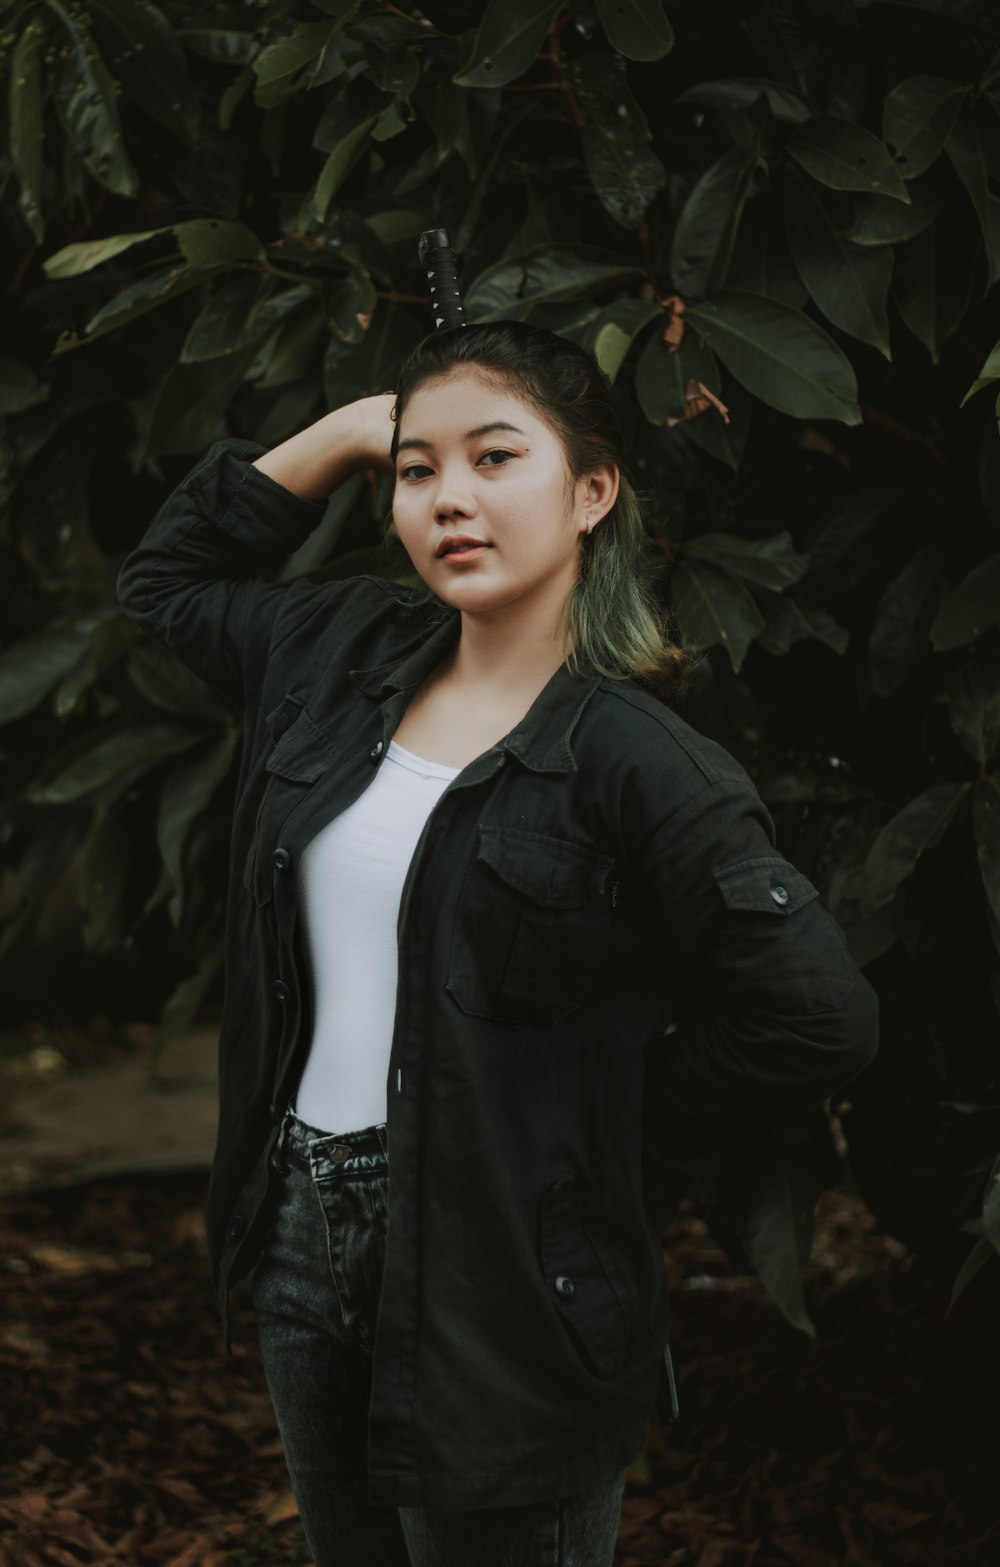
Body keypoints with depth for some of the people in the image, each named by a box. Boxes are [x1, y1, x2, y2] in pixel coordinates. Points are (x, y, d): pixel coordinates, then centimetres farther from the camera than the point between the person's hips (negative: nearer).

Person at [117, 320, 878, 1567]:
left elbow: (817, 1019, -19)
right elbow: (166, 580, 22)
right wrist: (339, 435, 10)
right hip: (306, 1226, 6)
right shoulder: (347, 658, 5)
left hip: (498, 1277, -6)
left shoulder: (628, 760, -15)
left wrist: (599, 1128, -8)